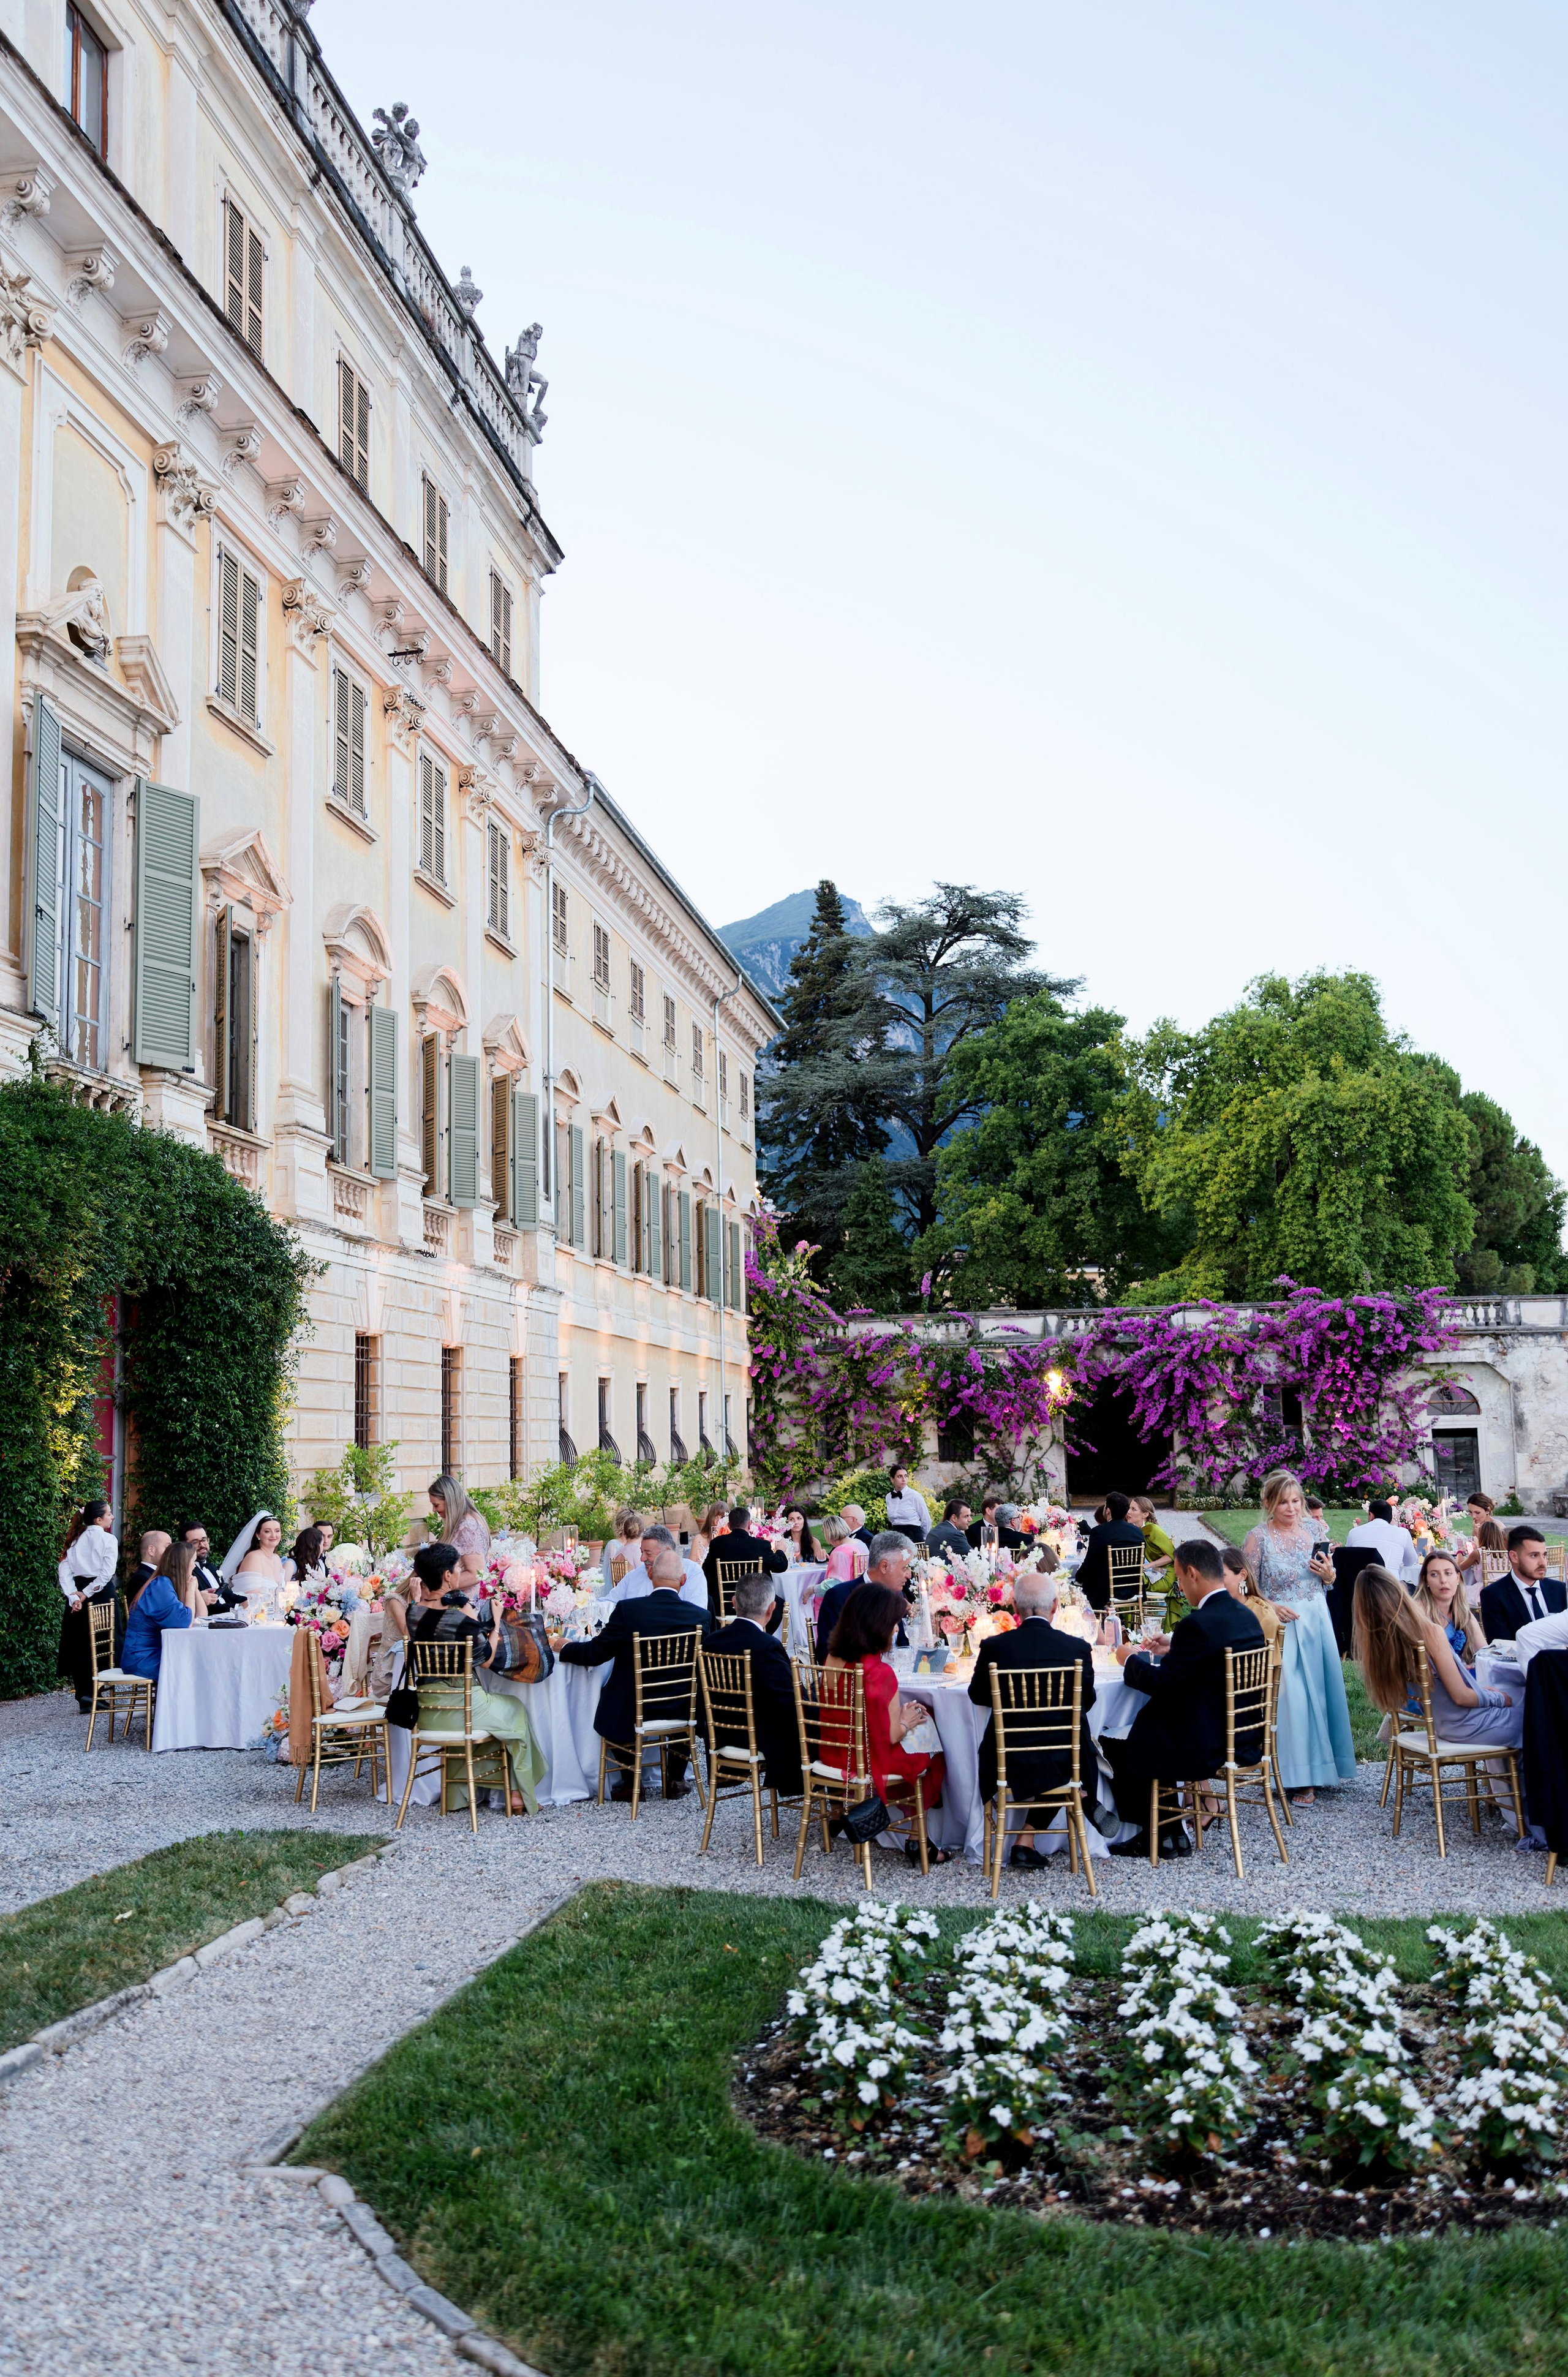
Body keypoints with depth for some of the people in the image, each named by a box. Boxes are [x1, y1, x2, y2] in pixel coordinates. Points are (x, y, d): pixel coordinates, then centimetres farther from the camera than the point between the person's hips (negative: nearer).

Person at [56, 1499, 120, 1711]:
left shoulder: (76, 1540, 12)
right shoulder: (108, 1540, -5)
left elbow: (64, 1568, 2)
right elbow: (106, 1573, -15)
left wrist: (73, 1595, -6)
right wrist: (87, 1595, -11)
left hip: (78, 1594, 6)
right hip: (101, 1592, -6)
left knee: (79, 1645, 8)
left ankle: (83, 1696, 11)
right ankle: (91, 1695, -2)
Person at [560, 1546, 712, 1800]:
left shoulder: (628, 1609, -17)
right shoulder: (701, 1616, -10)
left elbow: (595, 1653, -9)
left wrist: (563, 1647, 11)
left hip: (631, 1713, -2)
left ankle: (630, 1782, 31)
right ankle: (676, 1781, 32)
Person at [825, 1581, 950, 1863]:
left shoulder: (833, 1659, -4)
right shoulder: (880, 1672, -25)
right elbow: (891, 1736, -17)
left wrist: (898, 1714, 10)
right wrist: (906, 1723, 2)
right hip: (870, 1764, -7)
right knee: (932, 1758, 17)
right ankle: (918, 1843, 22)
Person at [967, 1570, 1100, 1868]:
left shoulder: (993, 1647, -11)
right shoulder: (1078, 1648, -10)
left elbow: (977, 1695, 6)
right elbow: (1086, 1702, 7)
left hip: (1008, 1765, 0)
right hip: (1062, 1766, 0)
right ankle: (1026, 1840, 27)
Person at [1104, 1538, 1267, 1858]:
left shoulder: (1199, 1624, -24)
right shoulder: (1246, 1616, 3)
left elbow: (1161, 1684, -18)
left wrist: (1131, 1660, -2)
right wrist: (1174, 1648, 20)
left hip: (1209, 1747, -9)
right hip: (1246, 1739, 9)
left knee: (1116, 1747, 7)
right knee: (1150, 1726, 27)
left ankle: (1157, 1835, 21)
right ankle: (1170, 1833, 29)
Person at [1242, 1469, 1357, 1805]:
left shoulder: (1310, 1533, 9)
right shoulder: (1259, 1538, -5)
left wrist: (1328, 1575, -2)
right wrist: (1272, 1607, -20)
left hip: (1319, 1622, 5)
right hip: (1285, 1625, -5)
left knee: (1326, 1691, 7)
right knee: (1293, 1698, -6)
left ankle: (1327, 1762, 24)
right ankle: (1298, 1779, 1)